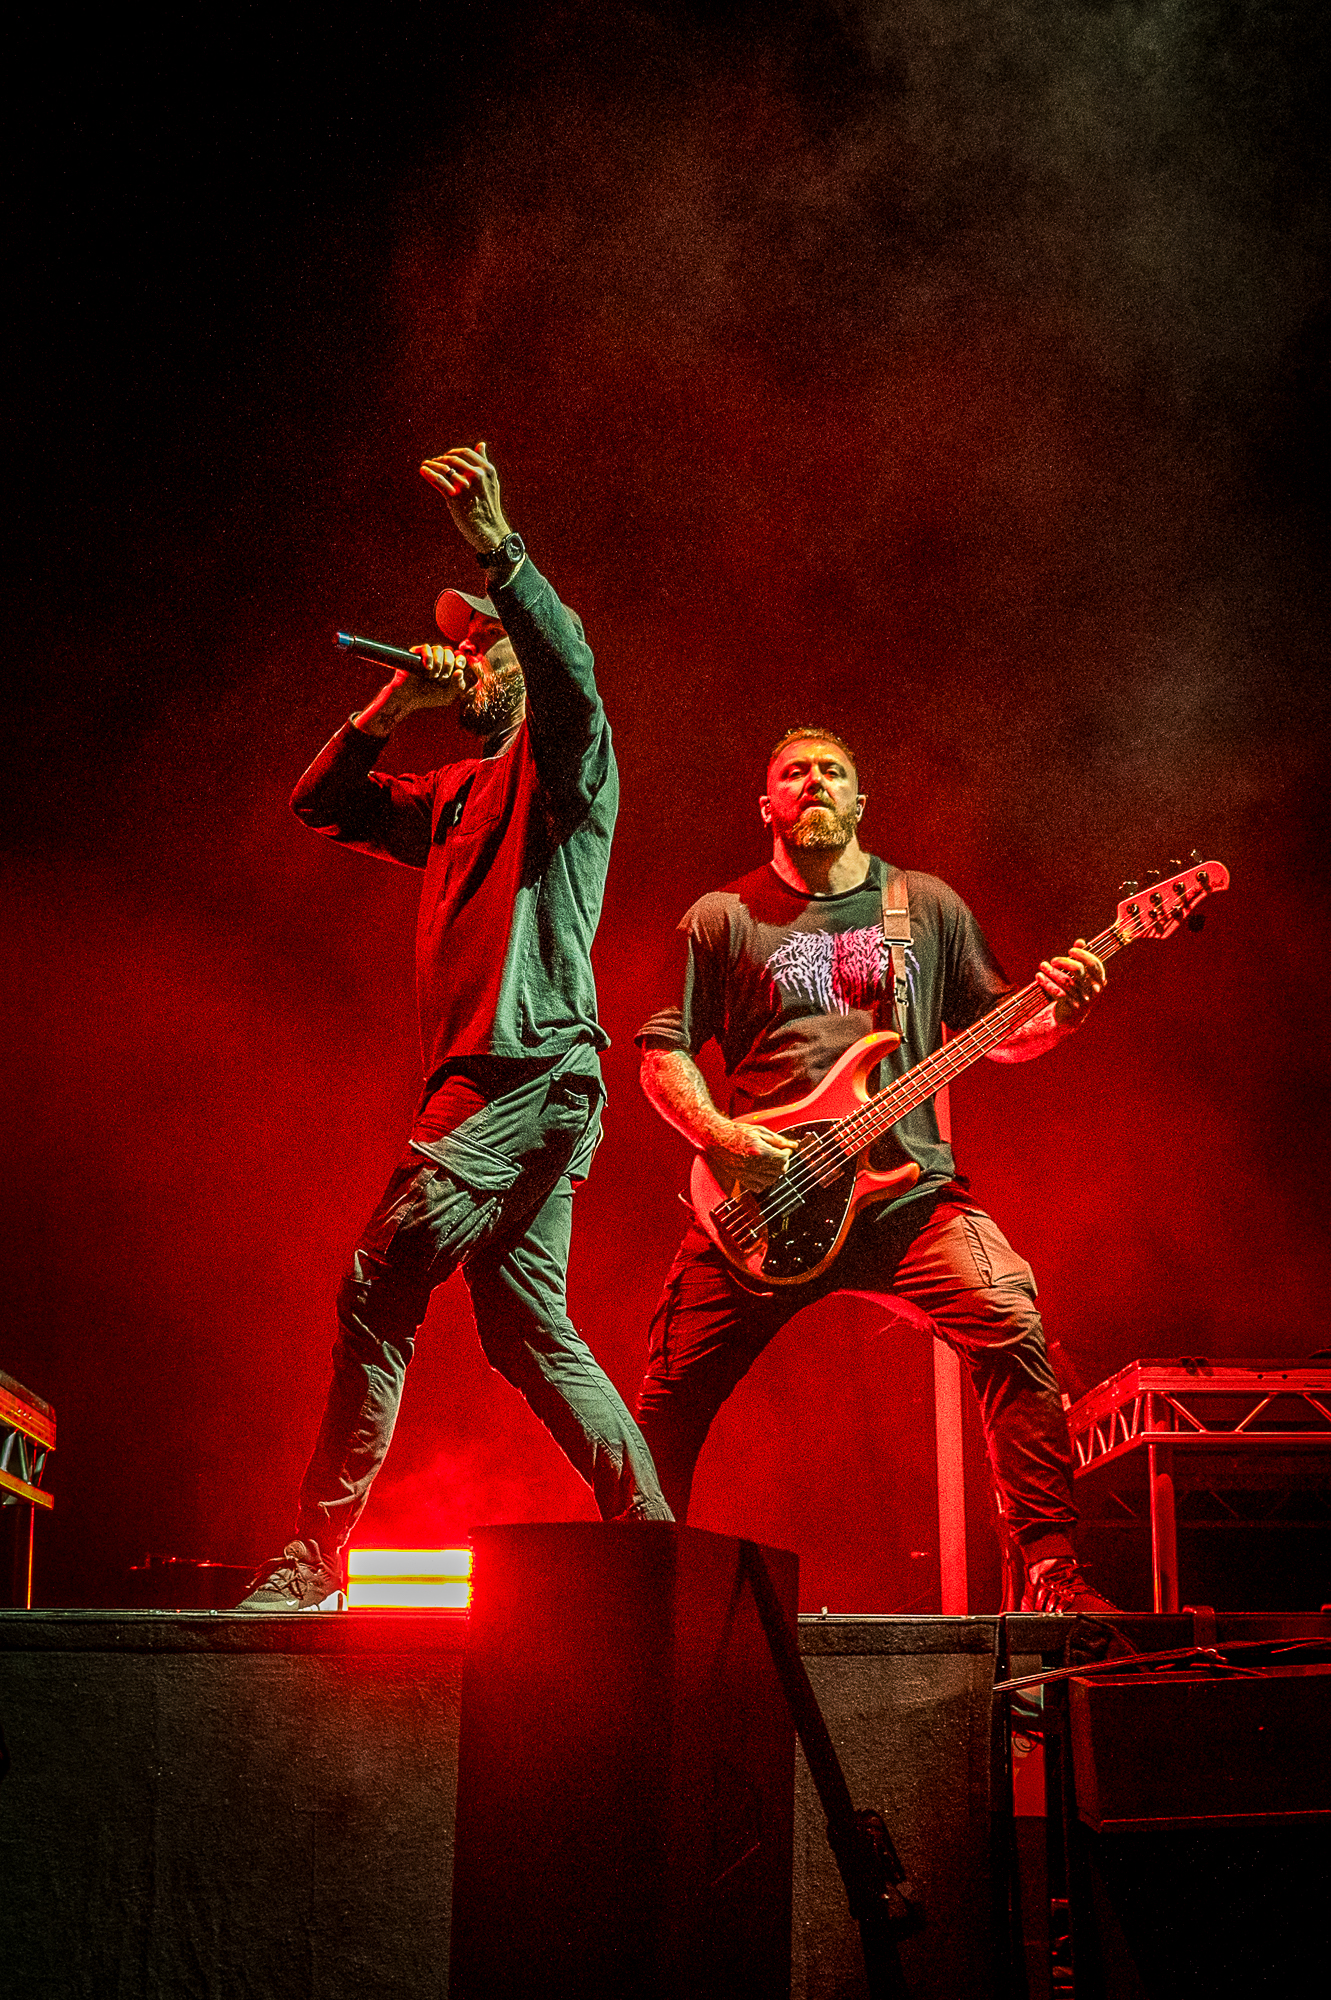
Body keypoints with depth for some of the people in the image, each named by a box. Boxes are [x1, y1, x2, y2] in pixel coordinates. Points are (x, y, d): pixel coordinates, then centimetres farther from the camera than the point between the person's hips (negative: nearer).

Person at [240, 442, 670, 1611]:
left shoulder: (563, 756, 4)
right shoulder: (451, 799, 27)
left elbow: (571, 667, -18)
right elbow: (319, 807, 23)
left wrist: (499, 549, -32)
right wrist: (392, 709, 10)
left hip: (533, 1065, -9)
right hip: (487, 1077, 9)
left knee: (378, 1292, -13)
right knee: (526, 1323, 7)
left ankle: (316, 1554, -11)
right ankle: (653, 1536, 8)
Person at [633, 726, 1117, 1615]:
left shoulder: (929, 905, 14)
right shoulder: (723, 918, 9)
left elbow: (996, 1032, 16)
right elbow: (664, 1052, 8)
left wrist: (1057, 1015, -6)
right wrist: (718, 1133, -10)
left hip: (908, 1186, 0)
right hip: (761, 1199, 0)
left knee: (1012, 1329, -21)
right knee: (673, 1390, -5)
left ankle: (1052, 1567, -12)